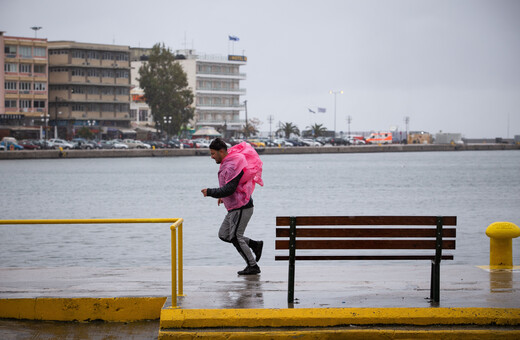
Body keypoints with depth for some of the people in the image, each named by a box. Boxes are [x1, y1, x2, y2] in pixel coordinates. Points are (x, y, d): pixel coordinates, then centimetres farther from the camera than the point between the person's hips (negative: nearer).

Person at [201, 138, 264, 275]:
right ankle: (255, 245, 16)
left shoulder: (232, 166, -21)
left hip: (241, 207, -10)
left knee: (235, 237, -5)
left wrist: (209, 192, -20)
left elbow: (229, 189, -28)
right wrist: (223, 196, 18)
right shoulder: (227, 163, 12)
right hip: (234, 208, 10)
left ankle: (253, 266, 4)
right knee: (223, 234, 13)